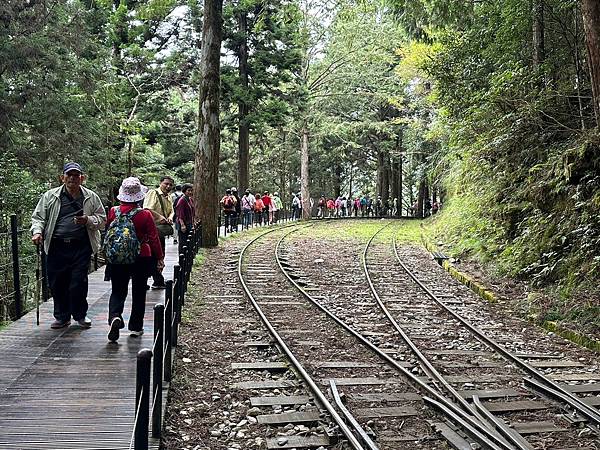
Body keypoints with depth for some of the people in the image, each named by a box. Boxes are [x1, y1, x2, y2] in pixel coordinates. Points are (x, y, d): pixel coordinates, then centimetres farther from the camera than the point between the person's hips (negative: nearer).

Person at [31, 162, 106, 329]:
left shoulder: (91, 197, 9)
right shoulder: (49, 196, 9)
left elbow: (102, 219, 12)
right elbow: (38, 217, 11)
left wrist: (88, 220, -8)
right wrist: (37, 231, -8)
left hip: (81, 247, -1)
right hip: (56, 247, 1)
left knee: (78, 282, -3)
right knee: (57, 283, 4)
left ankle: (80, 315, 17)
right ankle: (62, 317, 20)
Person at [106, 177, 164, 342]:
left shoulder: (113, 212, -6)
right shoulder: (145, 215, -14)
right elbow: (154, 238, -8)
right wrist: (160, 258, 2)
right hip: (141, 258, -2)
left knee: (117, 291, 10)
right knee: (138, 293, 12)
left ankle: (115, 316, -16)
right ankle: (135, 327, 19)